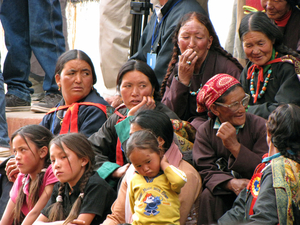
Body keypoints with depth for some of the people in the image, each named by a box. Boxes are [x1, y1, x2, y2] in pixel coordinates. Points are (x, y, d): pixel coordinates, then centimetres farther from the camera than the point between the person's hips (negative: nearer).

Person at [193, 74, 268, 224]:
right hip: (223, 188, 1)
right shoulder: (205, 131, -1)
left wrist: (234, 146, -25)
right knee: (209, 195, -30)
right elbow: (205, 170, -9)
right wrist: (231, 183, -28)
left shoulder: (259, 126, -7)